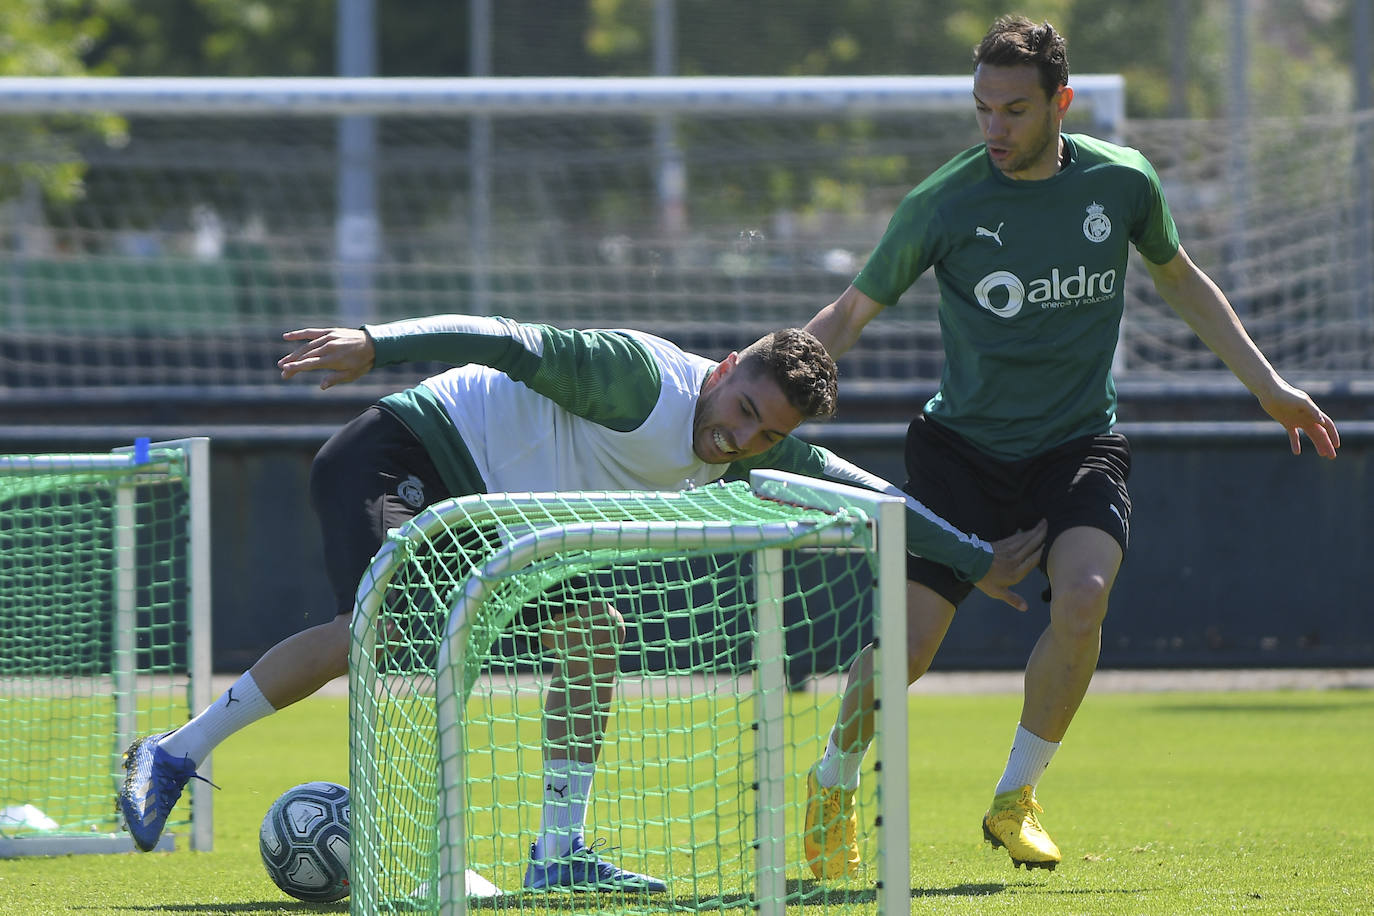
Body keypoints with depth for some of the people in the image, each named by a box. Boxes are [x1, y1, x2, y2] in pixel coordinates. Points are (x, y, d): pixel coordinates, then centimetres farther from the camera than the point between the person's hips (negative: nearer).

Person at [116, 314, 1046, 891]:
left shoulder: (757, 455, 1)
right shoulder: (645, 378, -24)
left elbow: (859, 490, 12)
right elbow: (512, 343, -30)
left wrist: (978, 560, 15)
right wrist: (374, 343, -40)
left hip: (485, 507, 9)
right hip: (402, 455, -9)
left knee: (596, 634, -1)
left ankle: (559, 852, 6)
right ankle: (177, 753, -22)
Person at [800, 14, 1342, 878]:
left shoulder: (1123, 182, -4)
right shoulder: (944, 202, -12)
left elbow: (1179, 276, 16)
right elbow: (851, 313, -3)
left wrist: (1267, 383, 15)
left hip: (1081, 442, 1)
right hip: (965, 443, -1)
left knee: (1082, 599, -27)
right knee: (906, 644, -12)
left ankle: (1014, 800, -5)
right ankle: (834, 785, 20)